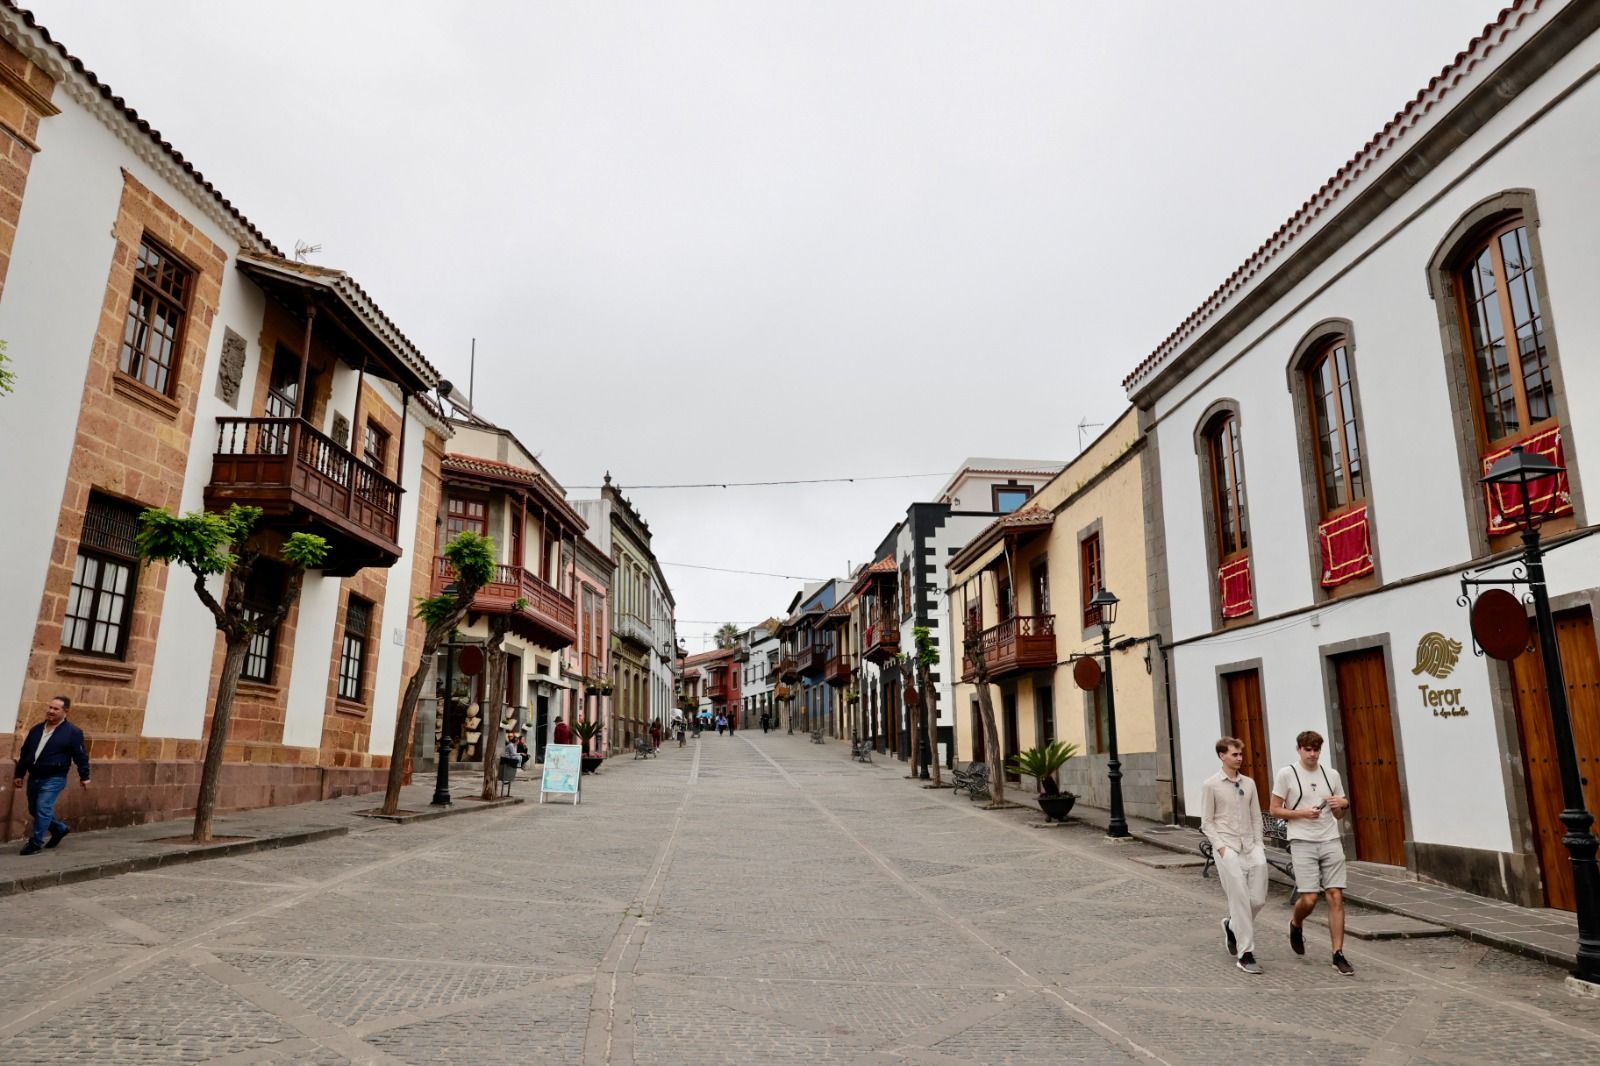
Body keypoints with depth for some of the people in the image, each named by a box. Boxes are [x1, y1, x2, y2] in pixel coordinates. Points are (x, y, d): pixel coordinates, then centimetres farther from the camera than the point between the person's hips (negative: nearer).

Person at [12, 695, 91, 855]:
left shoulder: (73, 732, -9)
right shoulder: (36, 729, 8)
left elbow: (81, 755, -7)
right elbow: (25, 753, 16)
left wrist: (84, 776, -7)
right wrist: (19, 774, 15)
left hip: (54, 779, -7)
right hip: (34, 777, 7)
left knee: (42, 809, -10)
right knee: (34, 809, 15)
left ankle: (36, 843, 2)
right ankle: (60, 828, 33)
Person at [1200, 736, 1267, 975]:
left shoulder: (1249, 783, 11)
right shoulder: (1211, 785, -2)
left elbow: (1256, 817, 14)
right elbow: (1206, 822, -1)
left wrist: (1258, 845, 5)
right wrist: (1220, 846, -10)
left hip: (1250, 847, 5)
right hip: (1227, 848, -5)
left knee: (1258, 899, 1)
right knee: (1240, 900, -7)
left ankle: (1232, 925, 31)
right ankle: (1245, 954, 2)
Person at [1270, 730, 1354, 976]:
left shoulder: (1332, 775, 10)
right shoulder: (1286, 774, -2)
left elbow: (1338, 814, 17)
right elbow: (1275, 810, -1)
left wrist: (1344, 804, -4)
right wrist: (1302, 813, -14)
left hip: (1330, 841, 4)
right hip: (1302, 843, -3)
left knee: (1336, 897, -2)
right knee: (1309, 899, -7)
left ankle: (1338, 955, 5)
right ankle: (1295, 925, 26)